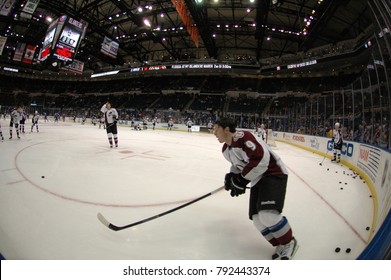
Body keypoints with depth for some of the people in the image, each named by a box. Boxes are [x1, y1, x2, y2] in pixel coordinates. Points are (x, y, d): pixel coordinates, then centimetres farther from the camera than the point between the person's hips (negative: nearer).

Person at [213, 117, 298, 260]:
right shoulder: (226, 150, 8)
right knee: (257, 219, 1)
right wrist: (231, 176, 1)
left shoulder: (243, 137, -23)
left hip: (274, 174, -9)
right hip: (257, 180, 9)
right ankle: (281, 245, 22)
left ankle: (289, 243, 5)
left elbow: (261, 159, -30)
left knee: (268, 215, -22)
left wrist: (241, 180, -23)